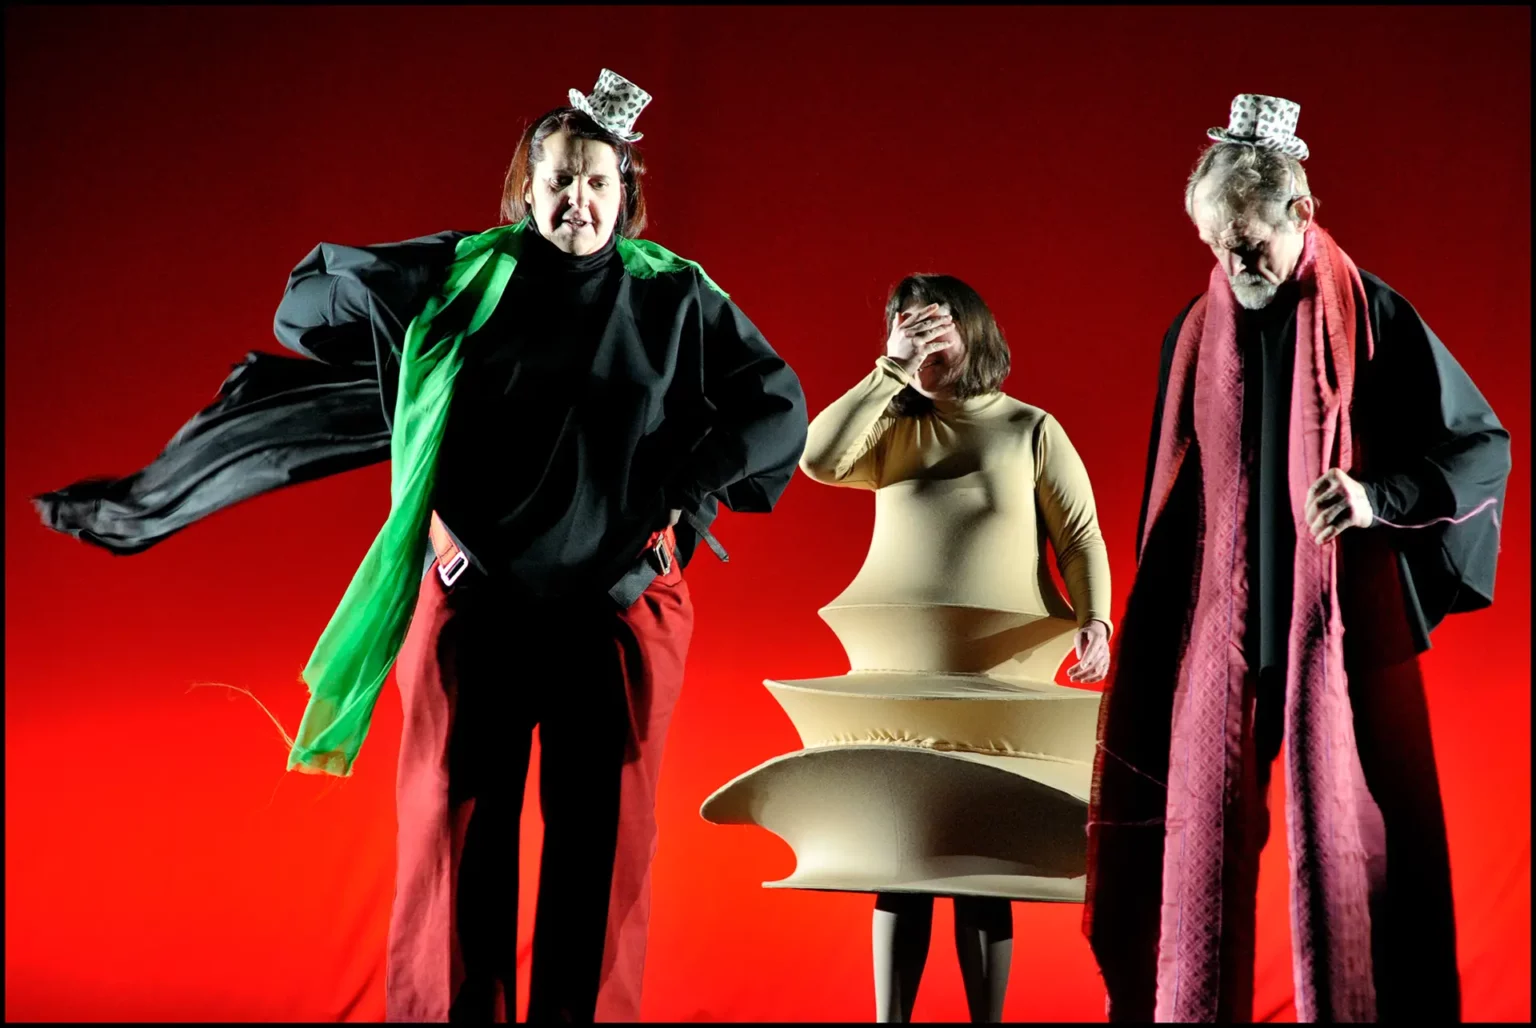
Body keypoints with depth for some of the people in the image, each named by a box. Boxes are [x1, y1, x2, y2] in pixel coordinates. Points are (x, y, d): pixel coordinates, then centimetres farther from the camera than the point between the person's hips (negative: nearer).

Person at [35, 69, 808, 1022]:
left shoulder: (677, 296, 3)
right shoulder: (465, 276, 2)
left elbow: (780, 407, 4)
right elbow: (311, 299, 11)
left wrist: (685, 488, -4)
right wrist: (421, 394, 6)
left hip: (621, 601, 0)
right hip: (477, 595, 0)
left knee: (602, 835, 3)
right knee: (455, 827, 3)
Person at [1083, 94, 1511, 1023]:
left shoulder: (1372, 318, -2)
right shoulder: (1195, 333, 9)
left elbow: (1485, 447, -2)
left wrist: (1380, 493, -19)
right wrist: (1153, 636, 17)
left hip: (1343, 631, -3)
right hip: (1220, 631, 3)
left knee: (1351, 840, -2)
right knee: (1202, 842, 2)